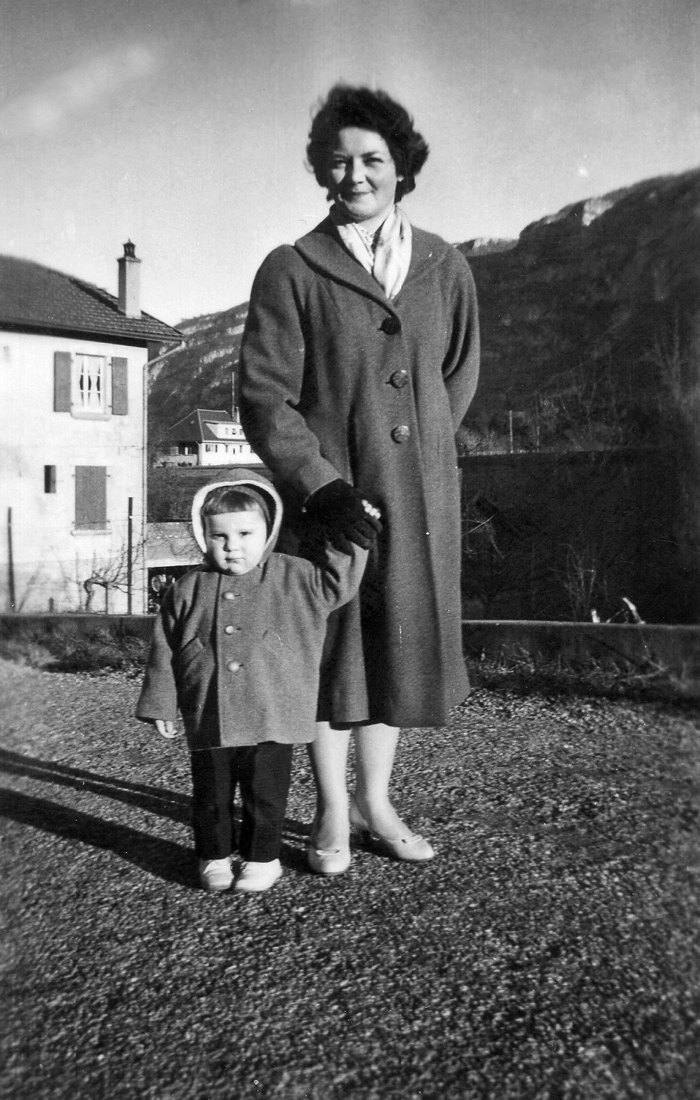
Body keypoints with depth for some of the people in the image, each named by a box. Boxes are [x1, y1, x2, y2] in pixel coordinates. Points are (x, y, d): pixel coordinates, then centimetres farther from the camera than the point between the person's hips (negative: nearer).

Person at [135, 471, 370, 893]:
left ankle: (263, 858, 28)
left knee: (266, 794, 9)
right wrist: (161, 705, 6)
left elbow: (338, 583, 6)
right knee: (211, 795, 13)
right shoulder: (188, 590, 2)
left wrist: (351, 537, -2)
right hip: (209, 721, 2)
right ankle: (215, 857, 33)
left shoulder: (294, 578, -1)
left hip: (271, 719, -1)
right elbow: (164, 652, 6)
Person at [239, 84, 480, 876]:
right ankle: (332, 813, 24)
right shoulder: (291, 271, -2)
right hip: (326, 496, -3)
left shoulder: (445, 268, 8)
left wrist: (423, 450, 12)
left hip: (420, 497, 4)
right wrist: (321, 483, -14)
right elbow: (262, 396, -6)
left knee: (401, 642, 9)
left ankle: (375, 801, 29)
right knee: (328, 648, 5)